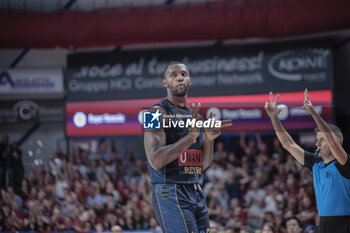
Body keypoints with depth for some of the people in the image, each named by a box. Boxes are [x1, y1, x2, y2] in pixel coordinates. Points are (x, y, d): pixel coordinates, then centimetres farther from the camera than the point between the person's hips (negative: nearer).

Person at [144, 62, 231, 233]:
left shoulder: (195, 115, 18)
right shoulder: (159, 112, -7)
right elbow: (155, 161, -19)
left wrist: (209, 139, -1)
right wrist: (190, 137, -23)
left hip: (196, 193, 8)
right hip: (170, 193, -8)